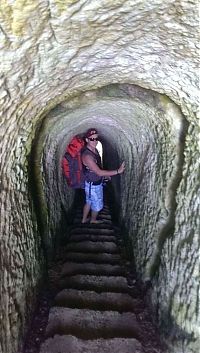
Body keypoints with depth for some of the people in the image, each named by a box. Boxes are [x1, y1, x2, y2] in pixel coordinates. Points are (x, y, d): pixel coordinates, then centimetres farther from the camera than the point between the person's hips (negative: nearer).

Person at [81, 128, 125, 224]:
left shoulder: (94, 150, -4)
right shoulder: (87, 155, -33)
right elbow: (99, 172, -34)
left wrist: (105, 174, 19)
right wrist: (118, 171, -34)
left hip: (96, 183, 8)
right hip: (93, 185, -8)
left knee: (89, 202, 26)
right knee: (97, 205, 16)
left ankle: (84, 219, 46)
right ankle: (93, 220, 43)